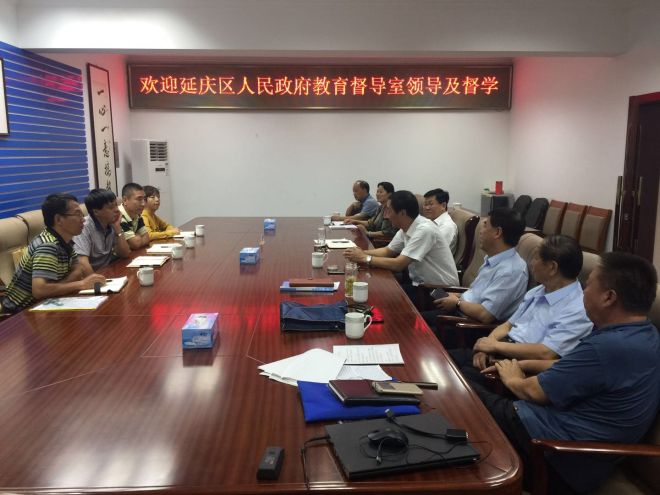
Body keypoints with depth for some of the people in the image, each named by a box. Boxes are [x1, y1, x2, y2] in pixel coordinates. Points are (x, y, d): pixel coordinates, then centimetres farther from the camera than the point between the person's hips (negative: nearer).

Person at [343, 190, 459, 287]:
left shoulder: (424, 230, -26)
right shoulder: (405, 227, 0)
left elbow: (398, 264, -27)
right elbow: (388, 251, 13)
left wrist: (365, 258, -18)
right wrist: (362, 253, -4)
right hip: (421, 282, 8)